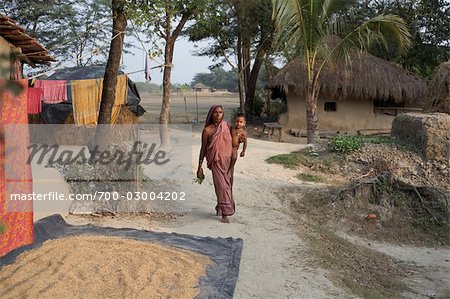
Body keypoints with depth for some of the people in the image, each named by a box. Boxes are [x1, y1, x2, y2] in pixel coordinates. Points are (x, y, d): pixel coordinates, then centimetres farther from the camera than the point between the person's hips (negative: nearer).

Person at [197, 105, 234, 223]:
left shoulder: (227, 126, 4)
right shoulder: (207, 130, -5)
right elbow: (203, 149, 0)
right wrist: (200, 167, 0)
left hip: (228, 161, 4)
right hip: (216, 162, -4)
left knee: (227, 186, 10)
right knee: (221, 186, -11)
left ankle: (219, 207, 34)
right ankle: (224, 214, -4)